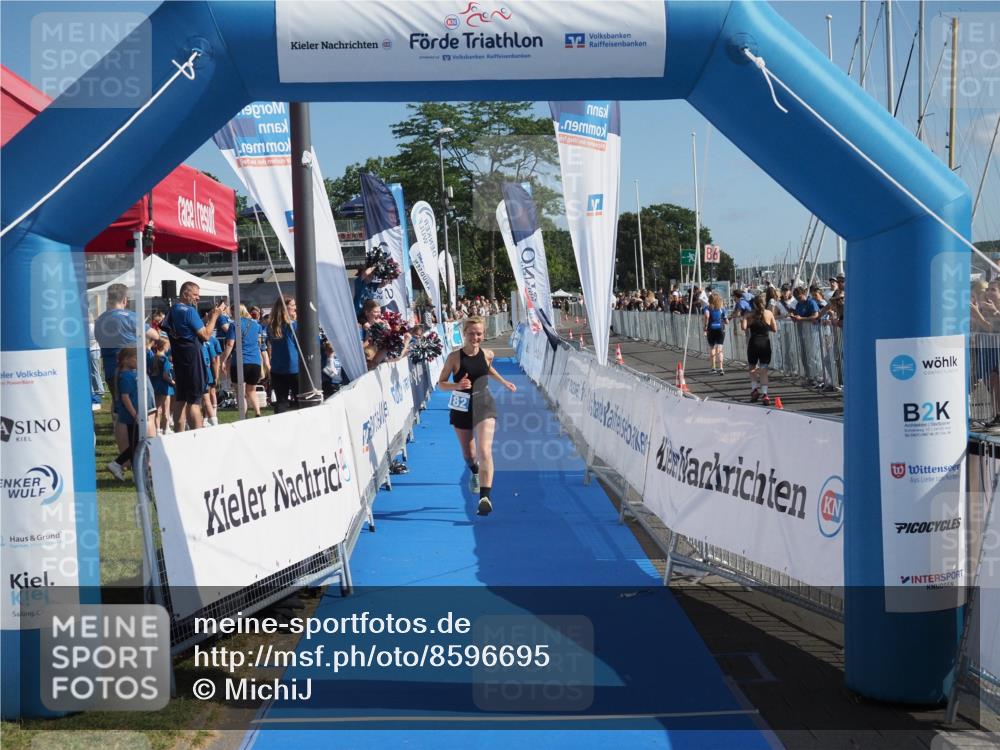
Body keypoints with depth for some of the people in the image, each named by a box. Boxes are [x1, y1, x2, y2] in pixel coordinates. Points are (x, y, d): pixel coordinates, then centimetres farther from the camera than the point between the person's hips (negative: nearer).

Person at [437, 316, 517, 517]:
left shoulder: (487, 355, -2)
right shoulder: (455, 357, -12)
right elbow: (441, 383, -7)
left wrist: (504, 383, 23)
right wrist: (457, 385, -25)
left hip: (484, 405, 0)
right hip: (461, 407, 0)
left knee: (484, 451, -19)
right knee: (467, 453, 18)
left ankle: (485, 497, -26)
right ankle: (475, 472, 56)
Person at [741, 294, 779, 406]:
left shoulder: (750, 314, -3)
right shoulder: (769, 313, 1)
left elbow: (744, 327, -16)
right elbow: (775, 329, 3)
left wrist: (742, 320, 5)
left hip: (753, 342, -1)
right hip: (765, 343, 1)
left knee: (752, 368, 18)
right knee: (764, 370, 4)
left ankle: (754, 388, 3)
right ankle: (764, 394, -5)